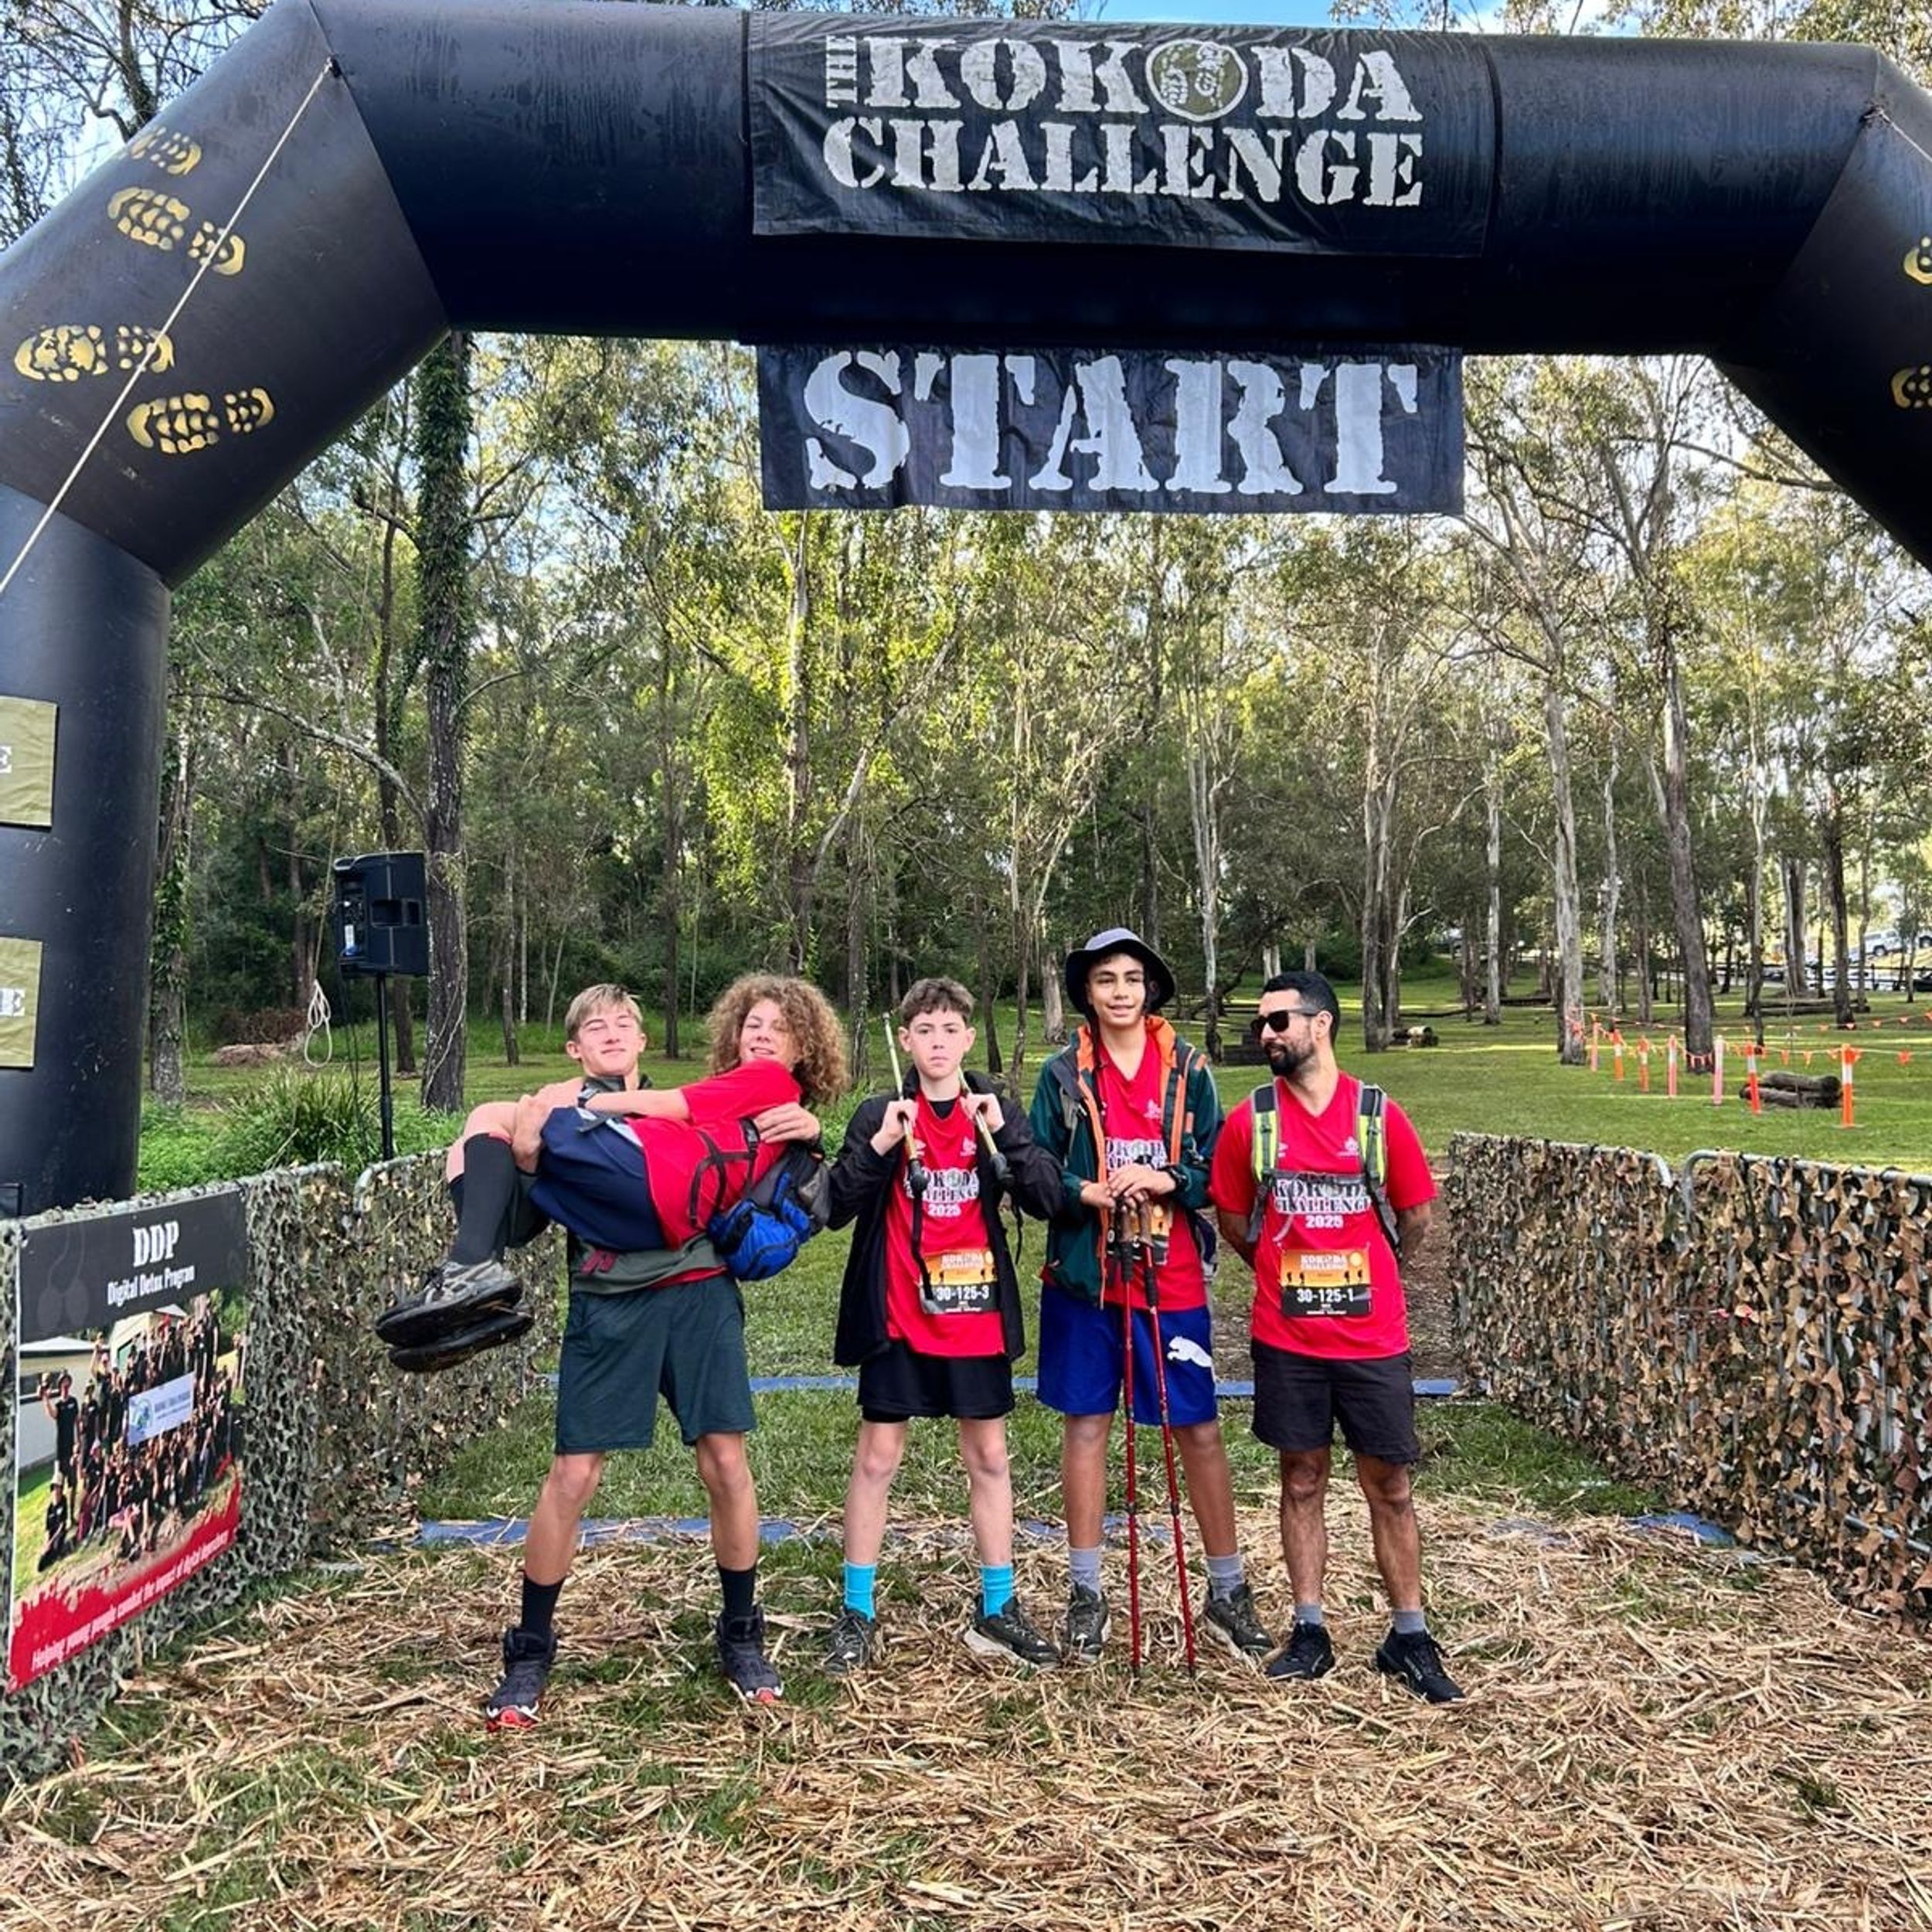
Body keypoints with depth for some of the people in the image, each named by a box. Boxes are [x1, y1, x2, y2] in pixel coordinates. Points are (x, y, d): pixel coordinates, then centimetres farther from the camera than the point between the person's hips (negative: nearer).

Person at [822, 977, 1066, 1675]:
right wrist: (879, 1145, -22)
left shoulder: (995, 1113, 1)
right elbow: (837, 1208, -9)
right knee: (877, 1457, 5)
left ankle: (997, 1609, 26)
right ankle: (857, 1612, 20)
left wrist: (1002, 1135, -21)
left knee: (989, 1455, 11)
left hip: (976, 1312, 2)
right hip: (898, 1314, -2)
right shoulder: (880, 1114, -3)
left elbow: (1047, 1199, -9)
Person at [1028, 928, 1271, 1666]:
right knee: (1085, 1424, 8)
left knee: (1200, 1428, 5)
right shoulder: (1063, 1074, 2)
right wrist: (1092, 1192, -19)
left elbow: (1216, 1171, 0)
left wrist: (1163, 1181, -18)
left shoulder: (1189, 1070, 2)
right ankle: (1086, 1593, 23)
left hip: (1172, 1278, 0)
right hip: (1083, 1276, 0)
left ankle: (1228, 1590, 23)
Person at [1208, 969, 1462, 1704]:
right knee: (1302, 1482, 11)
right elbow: (1235, 1223, 8)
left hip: (1372, 1338, 0)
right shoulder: (1249, 1121, -3)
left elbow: (1415, 1220, 6)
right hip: (1287, 1339, 1)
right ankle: (1309, 1631, 23)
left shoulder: (1379, 1116, -5)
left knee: (1390, 1488, 9)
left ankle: (1409, 1638, 23)